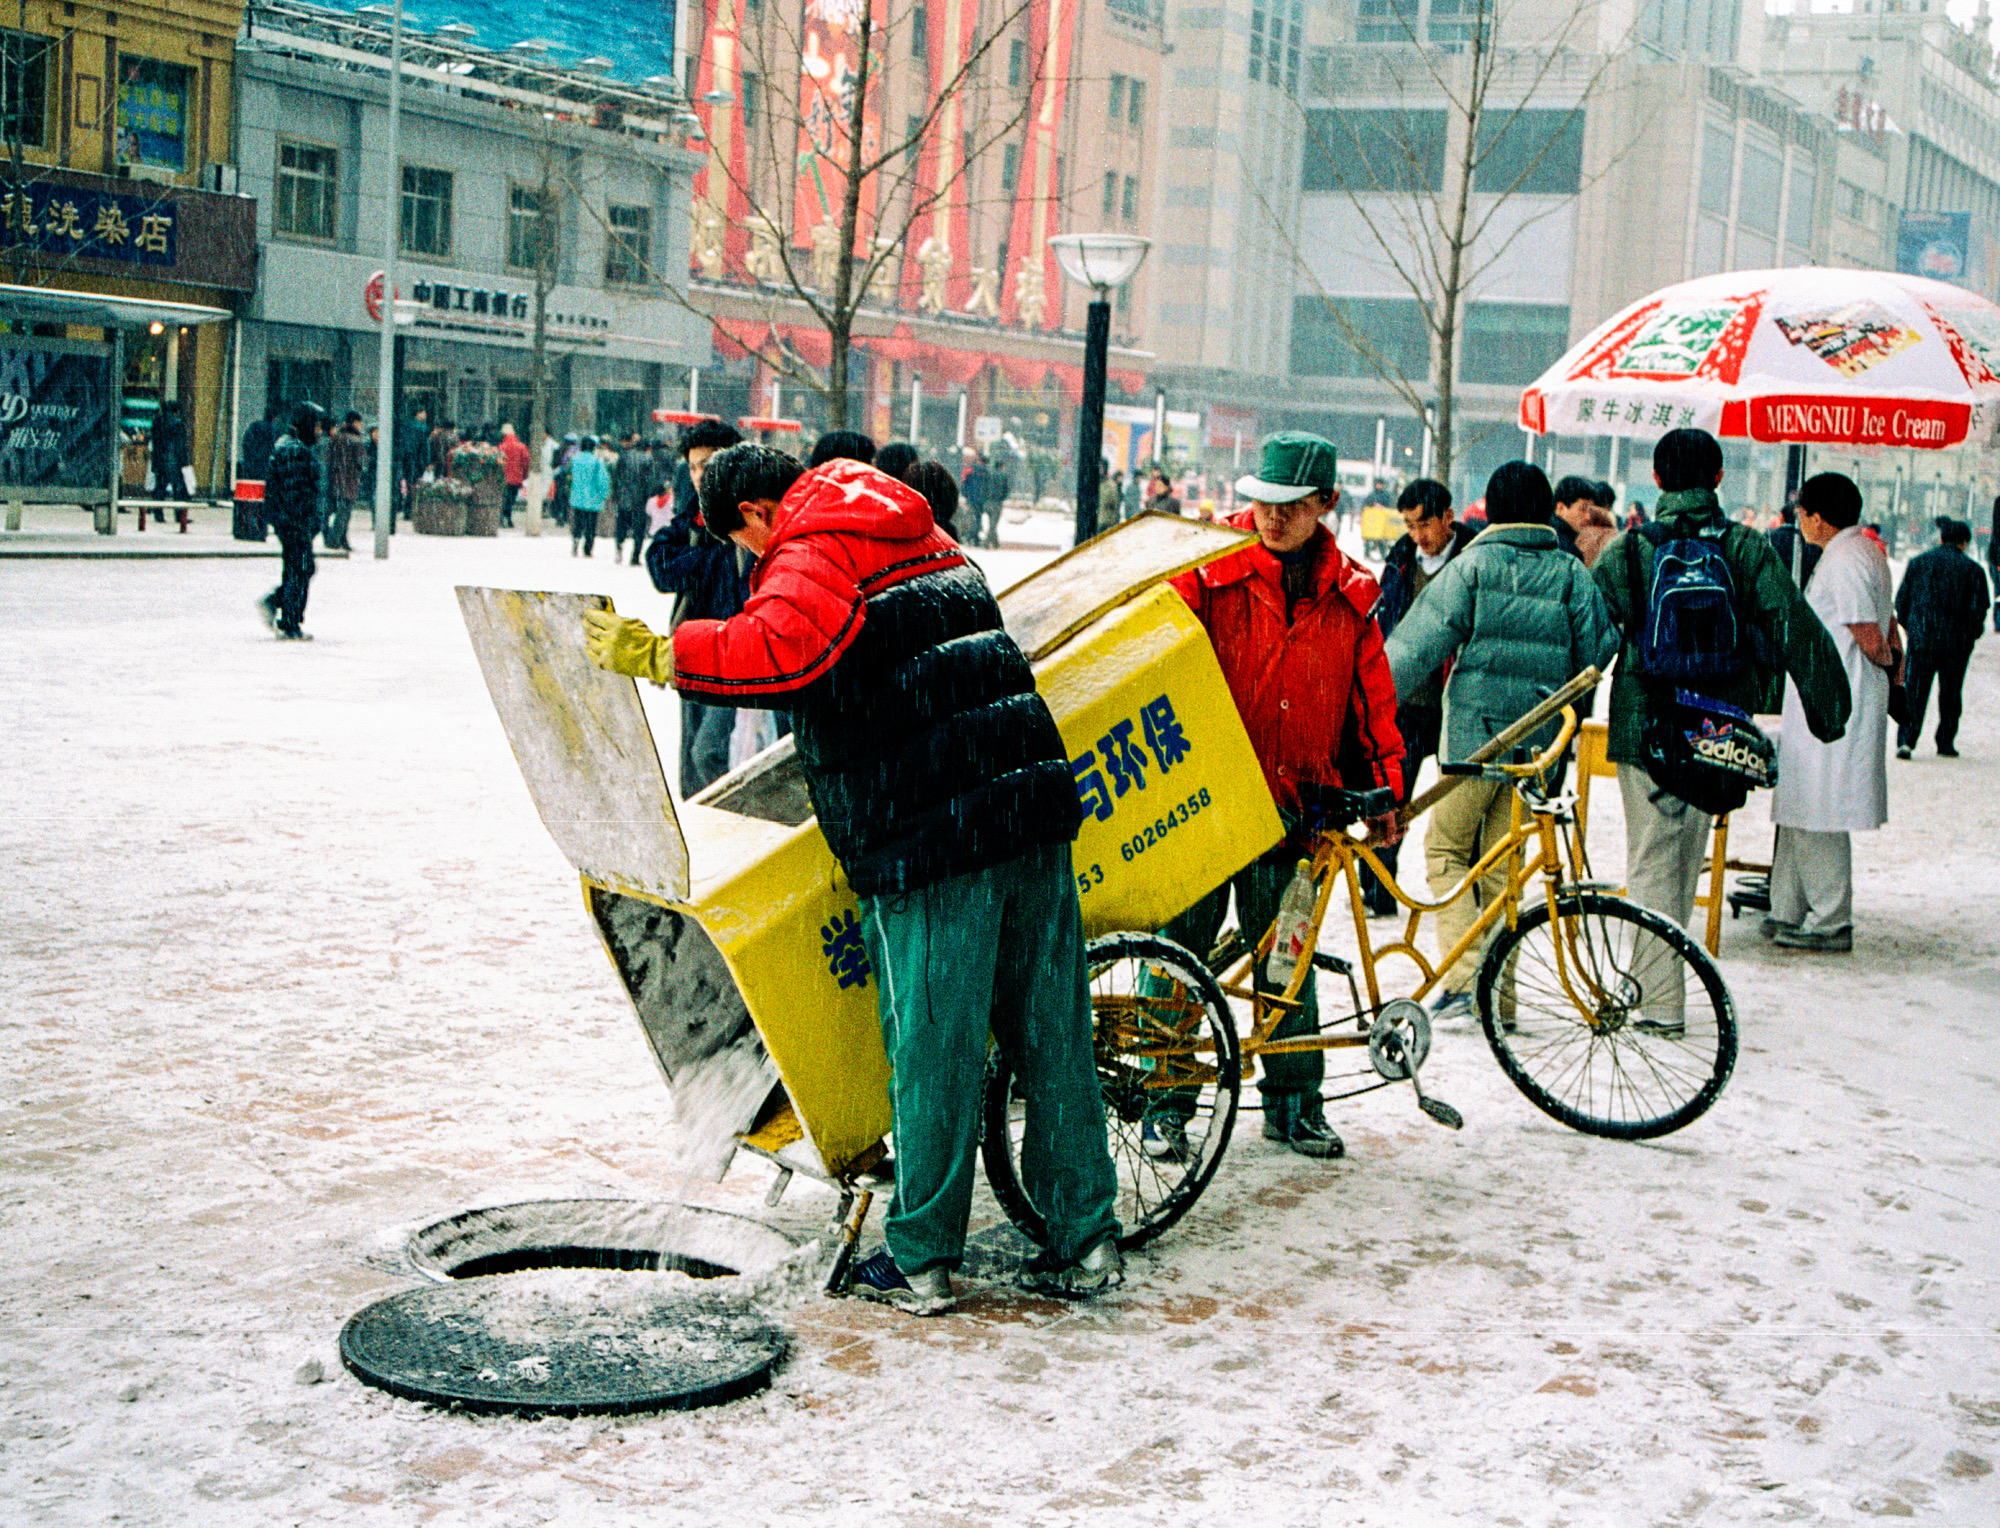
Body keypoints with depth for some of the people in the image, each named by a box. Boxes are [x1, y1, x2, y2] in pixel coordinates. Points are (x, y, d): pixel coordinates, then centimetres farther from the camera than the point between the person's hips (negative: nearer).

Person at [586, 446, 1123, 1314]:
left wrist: (658, 655, -20)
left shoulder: (809, 556, -5)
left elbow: (784, 649, -25)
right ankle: (1084, 1239, 19)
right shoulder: (929, 544, 23)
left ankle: (921, 1260, 13)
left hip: (930, 841, -8)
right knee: (1051, 1036, 12)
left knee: (931, 1048, 2)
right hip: (1033, 806, 8)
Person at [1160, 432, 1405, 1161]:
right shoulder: (1209, 568, -3)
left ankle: (1294, 1100, 22)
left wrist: (1384, 786, 13)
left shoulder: (1349, 594, 8)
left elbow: (1373, 699, 16)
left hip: (1292, 801, 3)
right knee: (1179, 949, 1)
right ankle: (1166, 1097, 13)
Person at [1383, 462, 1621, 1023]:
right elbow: (1600, 652, 4)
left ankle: (1462, 976, -7)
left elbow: (1418, 643, -6)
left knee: (1445, 849, 8)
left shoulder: (1472, 565, -3)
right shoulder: (1572, 573, 4)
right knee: (1504, 862, 11)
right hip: (1540, 742, 3)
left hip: (1475, 734, -3)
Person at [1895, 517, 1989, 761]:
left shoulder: (1918, 562, 2)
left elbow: (1902, 599, 3)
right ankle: (1946, 743, 17)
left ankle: (1905, 740, -11)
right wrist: (1971, 634, 10)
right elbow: (1979, 608, -5)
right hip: (1957, 642, -1)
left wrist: (1910, 626, 17)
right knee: (1950, 694, 12)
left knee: (1914, 692, 2)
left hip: (1921, 638, 1)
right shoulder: (1972, 569, -4)